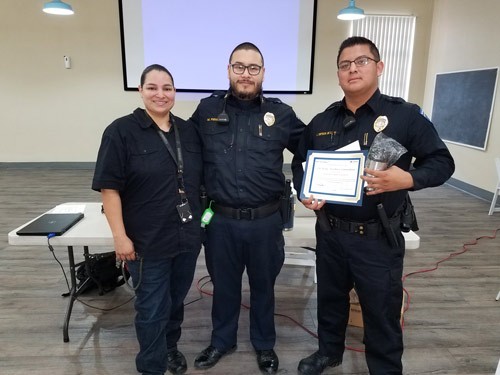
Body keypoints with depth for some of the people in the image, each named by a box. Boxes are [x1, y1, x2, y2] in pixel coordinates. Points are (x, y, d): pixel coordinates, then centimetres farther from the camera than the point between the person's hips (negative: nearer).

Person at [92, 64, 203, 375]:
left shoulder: (188, 131, 5)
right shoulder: (122, 131, -10)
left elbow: (201, 180, 13)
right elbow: (109, 187, -12)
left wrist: (204, 217, 10)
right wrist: (120, 235, -15)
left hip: (188, 236, 5)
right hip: (148, 241, -4)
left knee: (176, 299, 21)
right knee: (152, 307, 10)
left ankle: (171, 347, 46)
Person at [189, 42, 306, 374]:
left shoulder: (281, 114, -1)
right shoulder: (207, 110, 1)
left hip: (265, 221, 0)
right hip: (221, 220, 1)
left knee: (263, 287, 19)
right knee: (224, 286, 20)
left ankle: (265, 344, 44)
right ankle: (222, 341, 45)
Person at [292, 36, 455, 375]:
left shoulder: (406, 115, -8)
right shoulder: (321, 122, 5)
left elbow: (442, 162, -6)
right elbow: (300, 163, 14)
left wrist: (407, 178, -25)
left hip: (379, 238, -4)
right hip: (329, 232, 5)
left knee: (382, 313, 12)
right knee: (330, 298, 23)